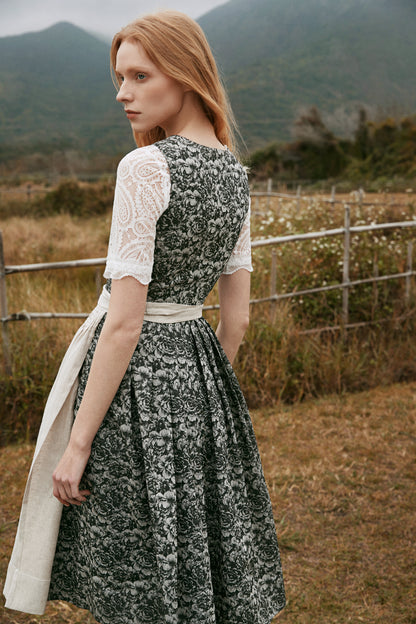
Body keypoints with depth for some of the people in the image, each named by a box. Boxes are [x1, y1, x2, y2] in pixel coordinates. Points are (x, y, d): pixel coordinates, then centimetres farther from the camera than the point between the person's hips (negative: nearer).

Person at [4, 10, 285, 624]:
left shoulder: (145, 166, -17)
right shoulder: (234, 172, 7)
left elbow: (125, 321, -20)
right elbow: (237, 317, 10)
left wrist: (78, 442, -14)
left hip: (137, 373, -7)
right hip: (202, 369, 8)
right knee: (209, 559, 20)